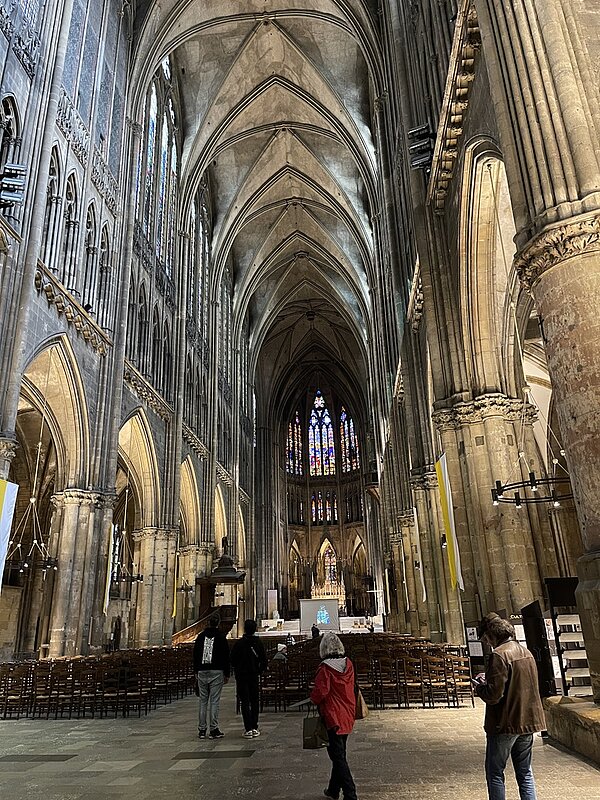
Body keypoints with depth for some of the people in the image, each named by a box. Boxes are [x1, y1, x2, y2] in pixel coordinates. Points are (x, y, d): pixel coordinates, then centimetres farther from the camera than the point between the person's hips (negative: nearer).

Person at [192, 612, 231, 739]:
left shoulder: (200, 636, 7)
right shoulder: (221, 637, -4)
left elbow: (195, 655, 12)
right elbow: (226, 656, -3)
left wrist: (196, 672, 19)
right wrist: (227, 674, 3)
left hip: (202, 672, 4)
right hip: (217, 672, -4)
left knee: (203, 701, 9)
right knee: (214, 701, -2)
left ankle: (201, 730, 12)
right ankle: (214, 730, -1)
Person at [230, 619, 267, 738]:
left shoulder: (239, 643, -11)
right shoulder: (258, 643, -4)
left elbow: (232, 660, -5)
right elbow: (264, 661, 0)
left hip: (241, 676, -2)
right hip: (254, 675, 2)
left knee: (244, 702, 1)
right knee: (254, 701, 13)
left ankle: (248, 729, -4)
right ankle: (254, 728, 14)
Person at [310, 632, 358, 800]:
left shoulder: (325, 668, -20)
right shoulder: (348, 664, 0)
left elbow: (320, 692, -18)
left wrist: (314, 699, 2)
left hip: (332, 716, -7)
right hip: (347, 716, 7)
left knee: (338, 756, 1)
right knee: (340, 753, 20)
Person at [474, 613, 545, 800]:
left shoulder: (499, 655, -19)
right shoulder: (525, 651, 8)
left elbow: (493, 695, -23)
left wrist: (479, 687, -3)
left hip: (505, 724, -8)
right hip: (528, 721, 8)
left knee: (494, 773, 6)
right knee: (525, 773, 17)